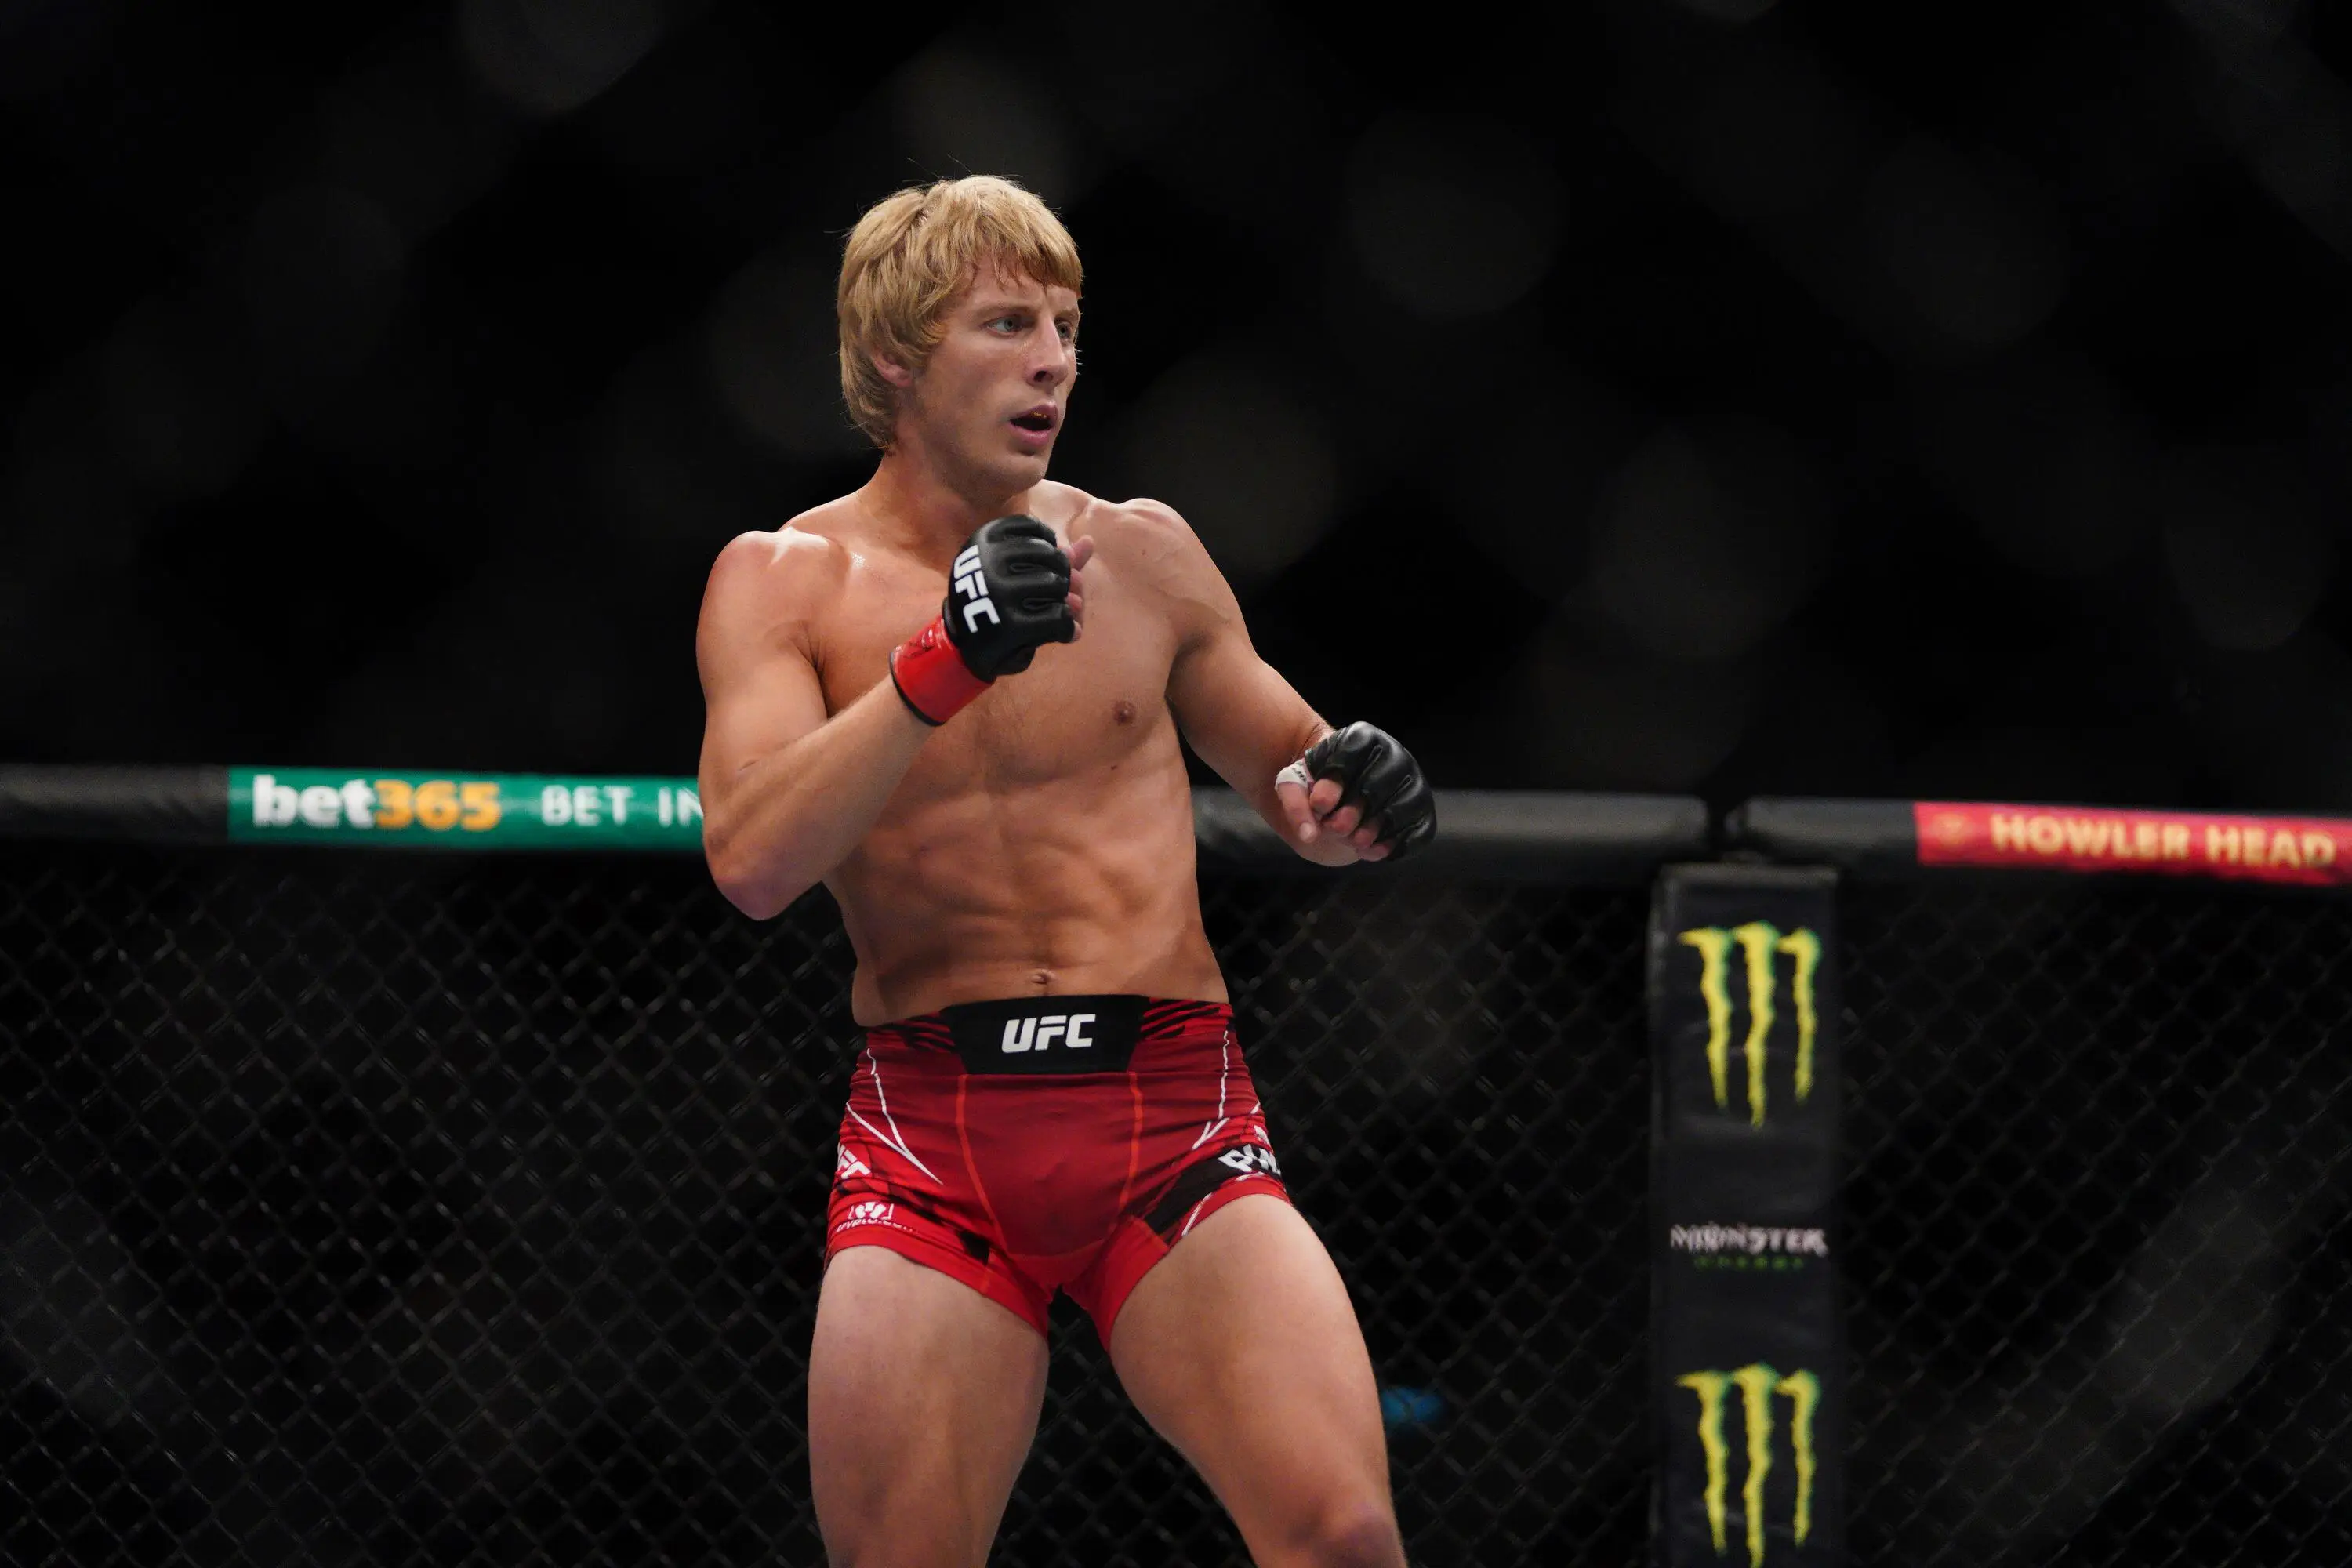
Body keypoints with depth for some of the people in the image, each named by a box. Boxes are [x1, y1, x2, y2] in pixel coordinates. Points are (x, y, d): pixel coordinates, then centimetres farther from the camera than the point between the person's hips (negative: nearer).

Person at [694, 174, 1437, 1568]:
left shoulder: (1142, 554, 10)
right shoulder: (785, 581, 4)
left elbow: (1289, 772, 23)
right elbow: (752, 863, -11)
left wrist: (1340, 800, -1)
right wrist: (941, 662, -21)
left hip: (1171, 1102, 1)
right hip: (930, 1122, -1)